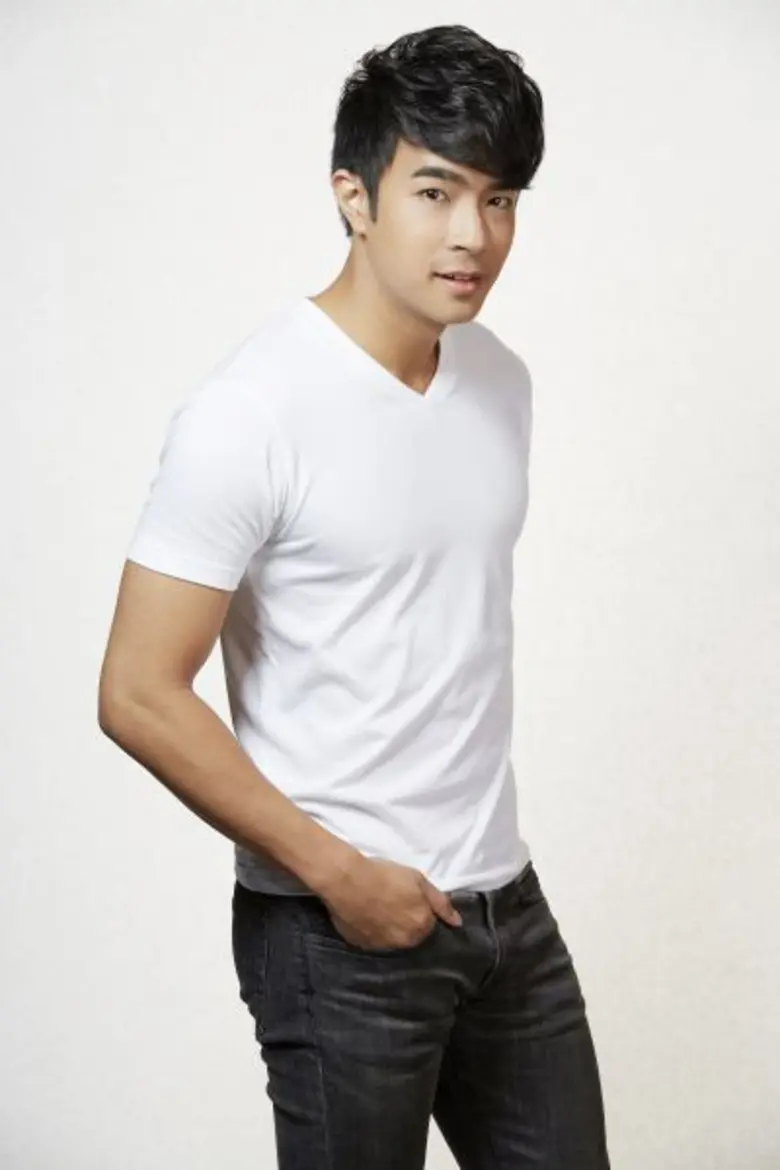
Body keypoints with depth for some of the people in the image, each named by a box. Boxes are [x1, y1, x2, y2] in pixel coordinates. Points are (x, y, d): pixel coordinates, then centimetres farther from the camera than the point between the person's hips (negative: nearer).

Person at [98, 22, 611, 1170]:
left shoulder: (502, 380, 5)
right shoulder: (252, 411, -18)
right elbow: (140, 696, -18)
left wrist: (478, 848, 17)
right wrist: (340, 873, -16)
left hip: (509, 903, 7)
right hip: (340, 932, -7)